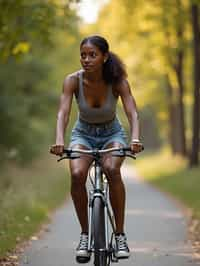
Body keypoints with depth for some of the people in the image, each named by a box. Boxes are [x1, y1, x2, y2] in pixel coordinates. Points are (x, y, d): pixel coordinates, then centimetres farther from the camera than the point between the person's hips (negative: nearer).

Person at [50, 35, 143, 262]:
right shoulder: (73, 80, -20)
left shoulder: (118, 81, -21)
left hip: (112, 134, -1)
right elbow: (63, 113, -30)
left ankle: (120, 235, -21)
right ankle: (85, 233, -12)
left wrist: (135, 139, -50)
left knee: (112, 169, -33)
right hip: (83, 134, 1)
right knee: (77, 174, -30)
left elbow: (132, 113, -30)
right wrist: (59, 140, -49)